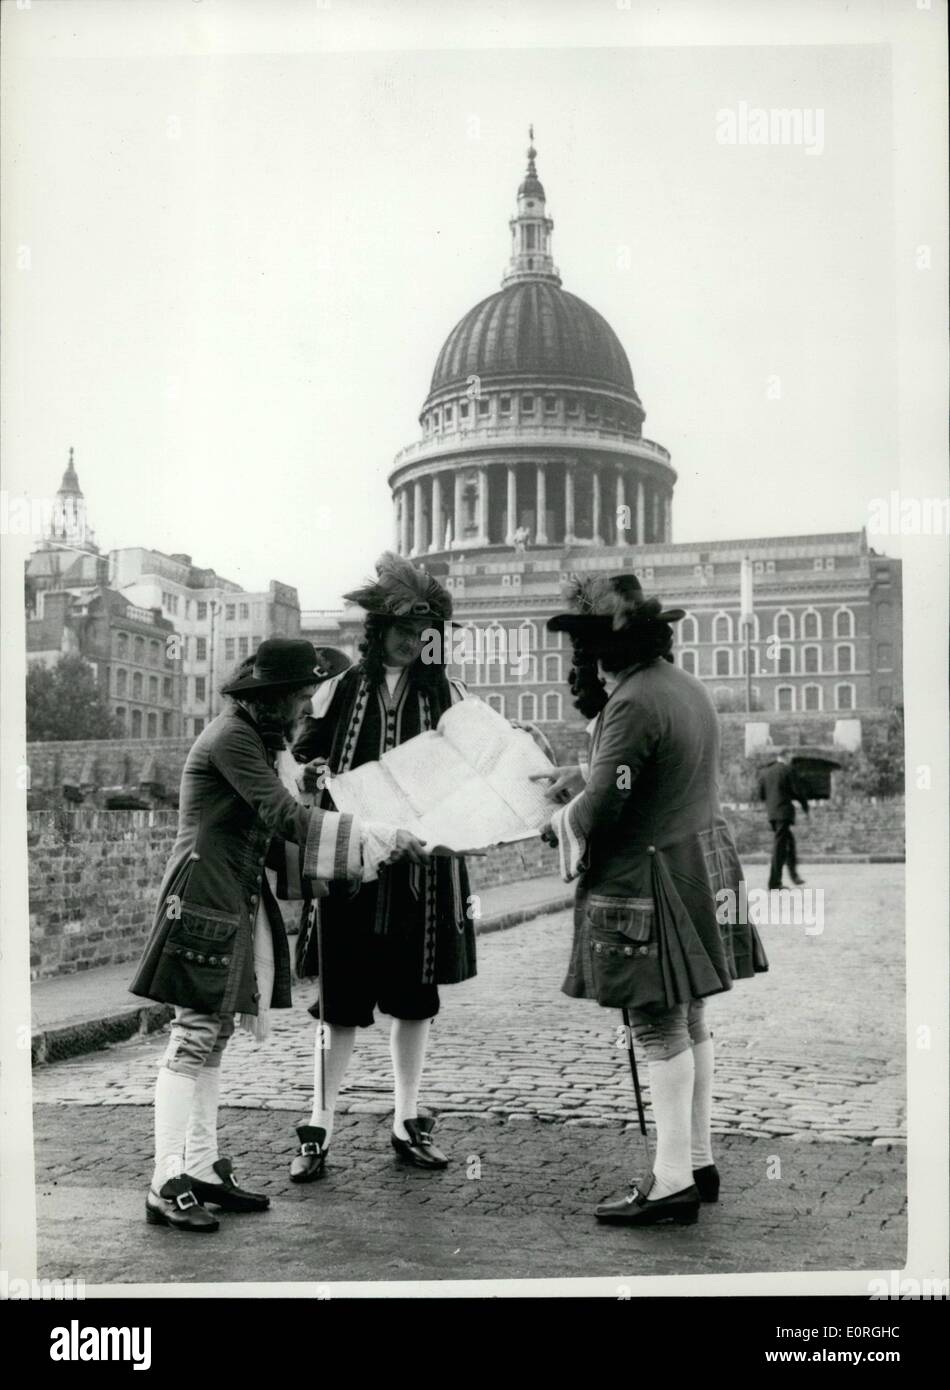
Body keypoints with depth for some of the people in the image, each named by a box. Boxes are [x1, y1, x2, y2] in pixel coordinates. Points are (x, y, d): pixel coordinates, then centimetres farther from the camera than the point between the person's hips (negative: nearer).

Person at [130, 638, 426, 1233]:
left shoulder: (254, 739, 17)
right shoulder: (232, 738, -14)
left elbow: (267, 840, 17)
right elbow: (287, 818, -20)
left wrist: (348, 858, 9)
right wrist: (383, 837, -17)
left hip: (238, 903, 10)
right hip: (206, 900, -10)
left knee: (213, 1039, 12)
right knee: (195, 1039, -8)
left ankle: (202, 1170, 18)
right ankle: (169, 1188, -4)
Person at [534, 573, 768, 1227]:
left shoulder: (633, 703, -21)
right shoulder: (686, 684, 9)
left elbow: (601, 810, -21)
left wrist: (560, 820, 0)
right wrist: (586, 772, 16)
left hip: (650, 883, -9)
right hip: (701, 865, 9)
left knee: (661, 1028, -1)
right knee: (691, 1022, 16)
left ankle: (674, 1182, 7)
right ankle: (699, 1161, 27)